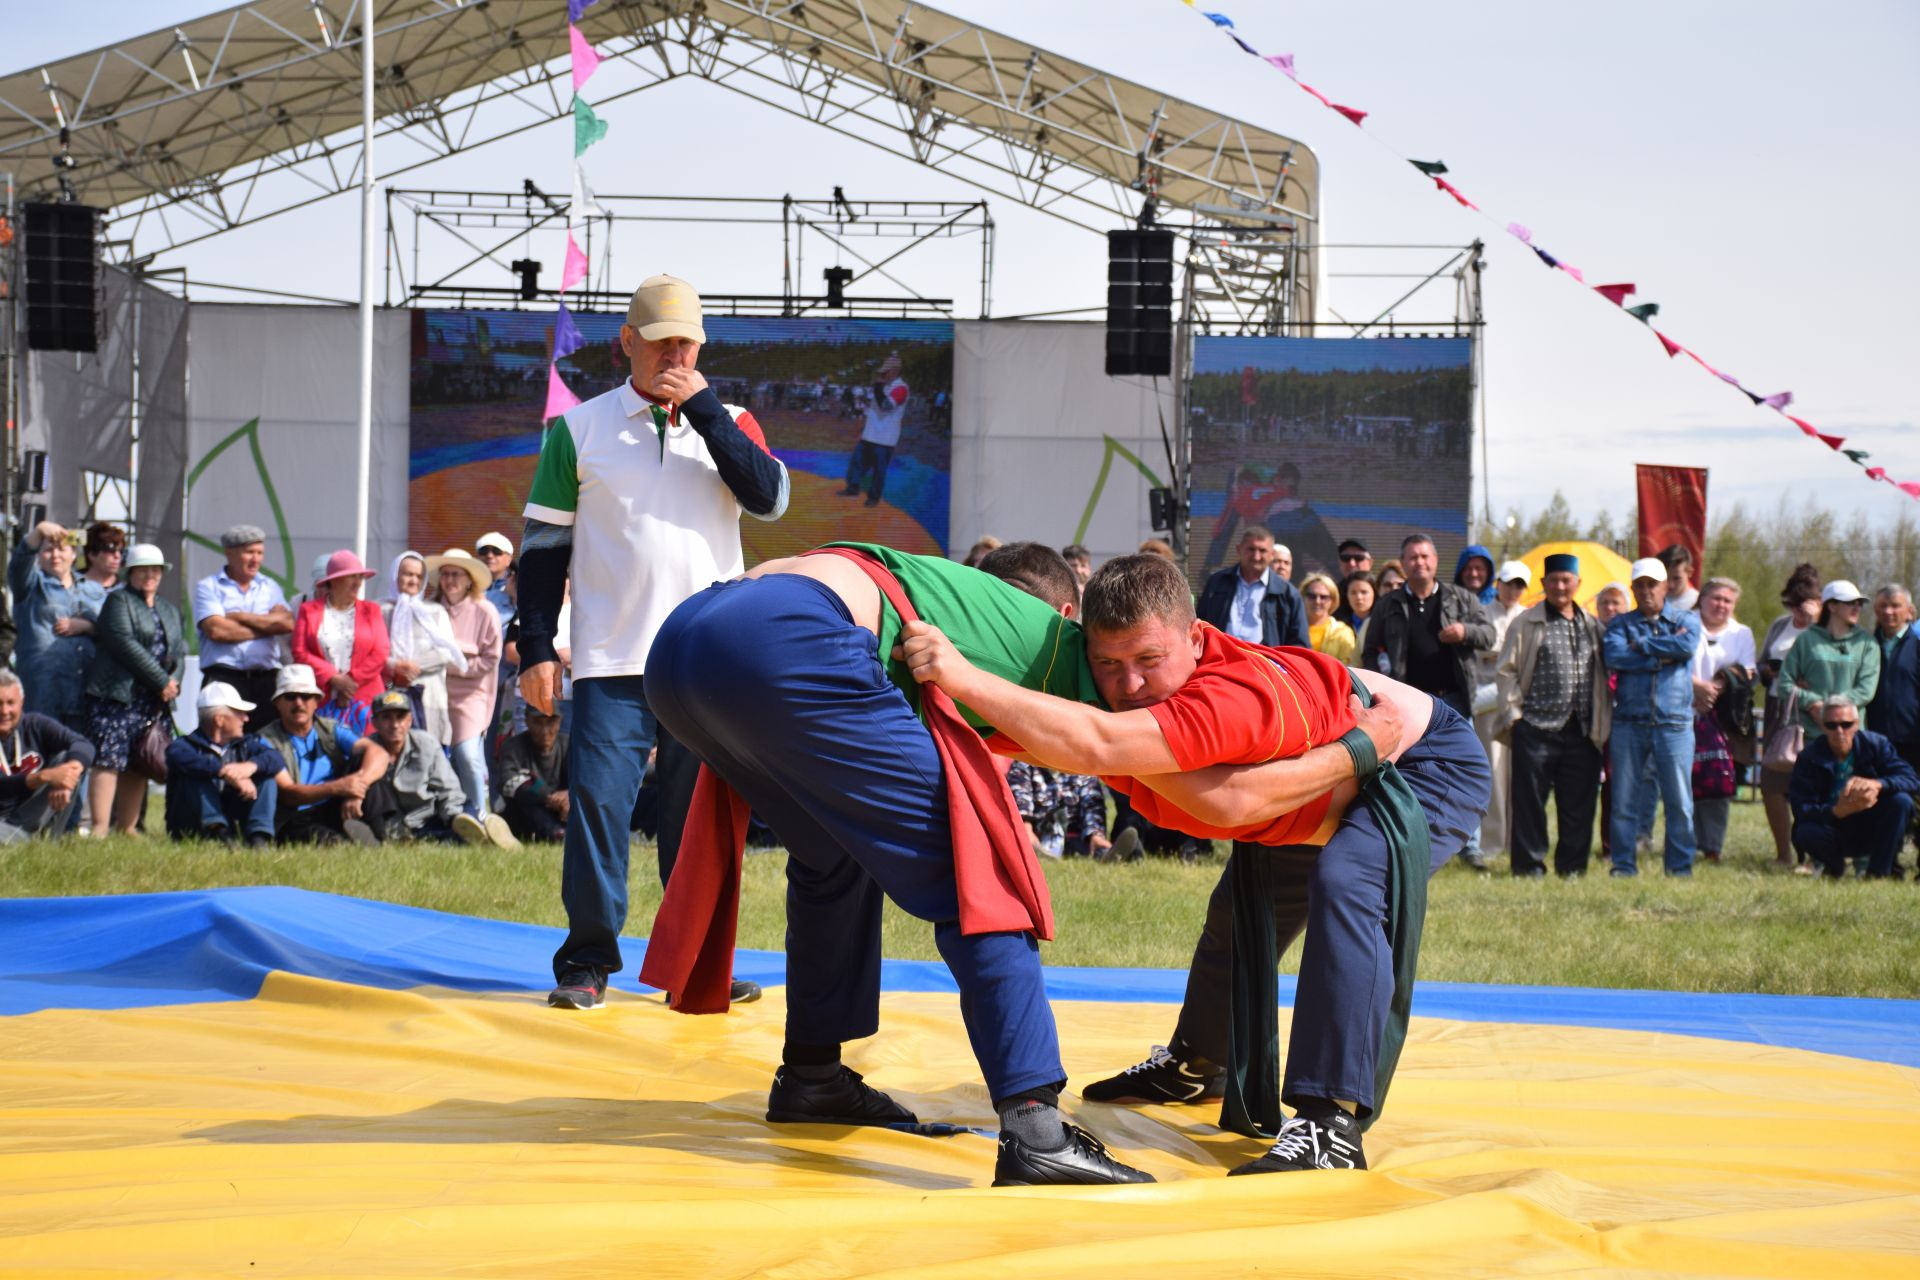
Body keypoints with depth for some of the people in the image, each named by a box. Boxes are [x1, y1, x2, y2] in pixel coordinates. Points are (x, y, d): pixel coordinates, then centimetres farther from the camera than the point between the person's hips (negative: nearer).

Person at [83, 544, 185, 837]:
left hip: (156, 701, 7)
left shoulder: (169, 609, 23)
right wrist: (162, 681, -13)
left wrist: (175, 679, -6)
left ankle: (126, 828, 9)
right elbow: (125, 644, -11)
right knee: (109, 760, -14)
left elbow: (179, 649, 16)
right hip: (116, 694, -6)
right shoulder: (118, 601, 1)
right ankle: (100, 829, -18)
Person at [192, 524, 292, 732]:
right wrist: (267, 627, -2)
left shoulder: (270, 587, 18)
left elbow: (287, 623, 0)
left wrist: (240, 617, -4)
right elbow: (216, 630, -10)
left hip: (265, 678, 4)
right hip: (224, 677, -4)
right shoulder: (209, 587, 6)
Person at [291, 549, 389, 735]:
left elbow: (381, 654, 4)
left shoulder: (371, 610, 14)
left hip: (364, 698, 1)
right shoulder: (309, 611, 10)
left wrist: (352, 680, -7)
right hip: (321, 700, -1)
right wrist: (334, 679, -9)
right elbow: (300, 653, 1)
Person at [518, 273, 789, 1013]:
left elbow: (769, 499, -9)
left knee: (700, 813, 4)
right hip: (611, 663, -1)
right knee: (598, 800, -8)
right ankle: (587, 961, -1)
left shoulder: (727, 423, 10)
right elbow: (544, 543, 6)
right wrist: (536, 648, -2)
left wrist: (702, 408, -12)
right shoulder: (580, 429, 6)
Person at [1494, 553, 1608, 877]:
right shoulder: (1526, 623, 3)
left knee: (1578, 801, 5)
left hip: (1582, 729, 3)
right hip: (1536, 726, -3)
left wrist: (1602, 722, 12)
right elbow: (1506, 671, 2)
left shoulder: (1592, 625, 15)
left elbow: (1603, 674, 19)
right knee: (1530, 799, -2)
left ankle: (1572, 863, 14)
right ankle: (1529, 862, 4)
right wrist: (1512, 714, -6)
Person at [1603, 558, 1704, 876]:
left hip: (1674, 722, -1)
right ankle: (1623, 866, 9)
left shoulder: (1686, 620, 10)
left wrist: (1641, 644, -7)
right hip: (1630, 722, 1)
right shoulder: (1621, 623, 11)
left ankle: (1680, 867, 8)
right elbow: (1614, 656, -9)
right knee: (1623, 801, 1)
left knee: (1680, 802, -1)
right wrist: (1663, 657, -9)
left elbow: (1687, 646, -12)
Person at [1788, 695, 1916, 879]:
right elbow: (1801, 810, -22)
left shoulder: (1875, 744, -8)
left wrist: (1877, 784, -40)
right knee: (1806, 834, -35)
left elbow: (1911, 779, -19)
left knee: (1901, 801, -25)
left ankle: (1878, 871, -14)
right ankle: (1834, 867, 3)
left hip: (1870, 832, 1)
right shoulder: (1809, 758, -13)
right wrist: (1839, 810, -41)